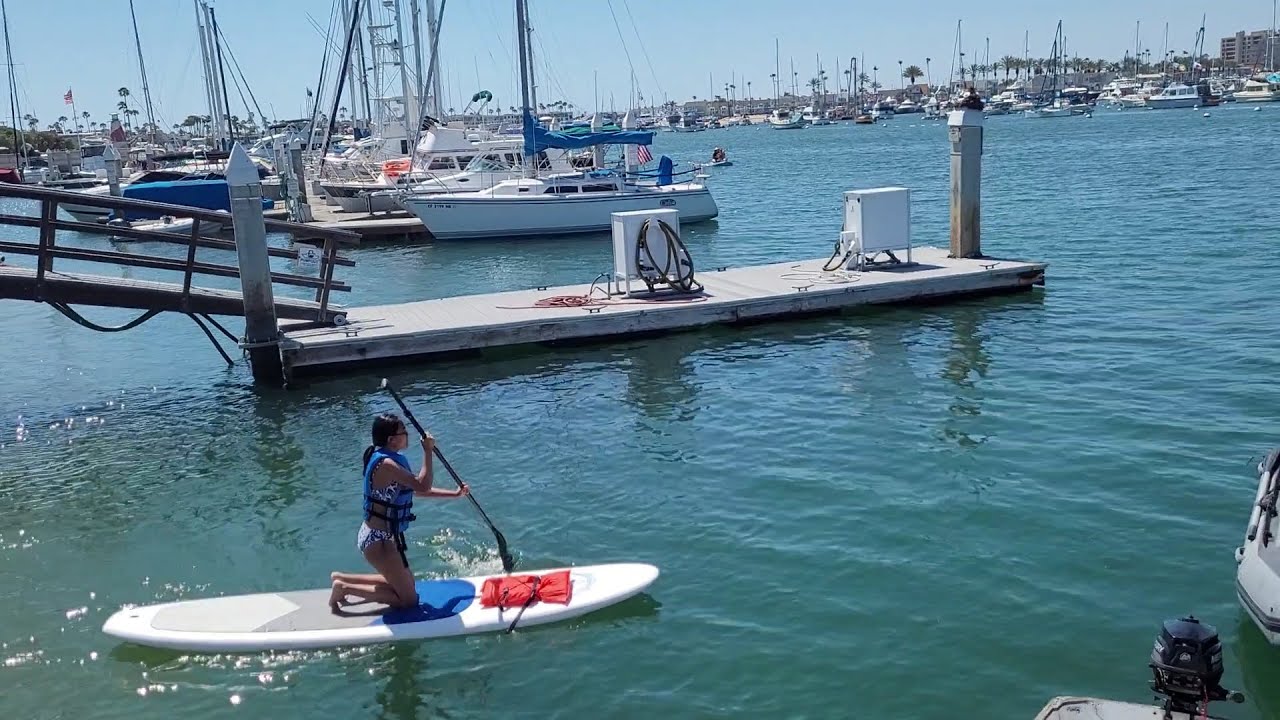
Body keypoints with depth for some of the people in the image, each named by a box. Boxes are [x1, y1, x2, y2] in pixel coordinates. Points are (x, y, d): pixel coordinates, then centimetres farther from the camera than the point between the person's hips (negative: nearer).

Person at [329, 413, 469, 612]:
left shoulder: (392, 459, 8)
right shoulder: (386, 464, -24)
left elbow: (417, 490, 15)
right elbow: (422, 486, -30)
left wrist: (455, 494, 13)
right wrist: (428, 451, -21)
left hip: (379, 536, 10)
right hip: (378, 541, -10)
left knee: (405, 583, 25)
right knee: (408, 599, -2)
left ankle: (342, 579, 22)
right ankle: (344, 588, 1)